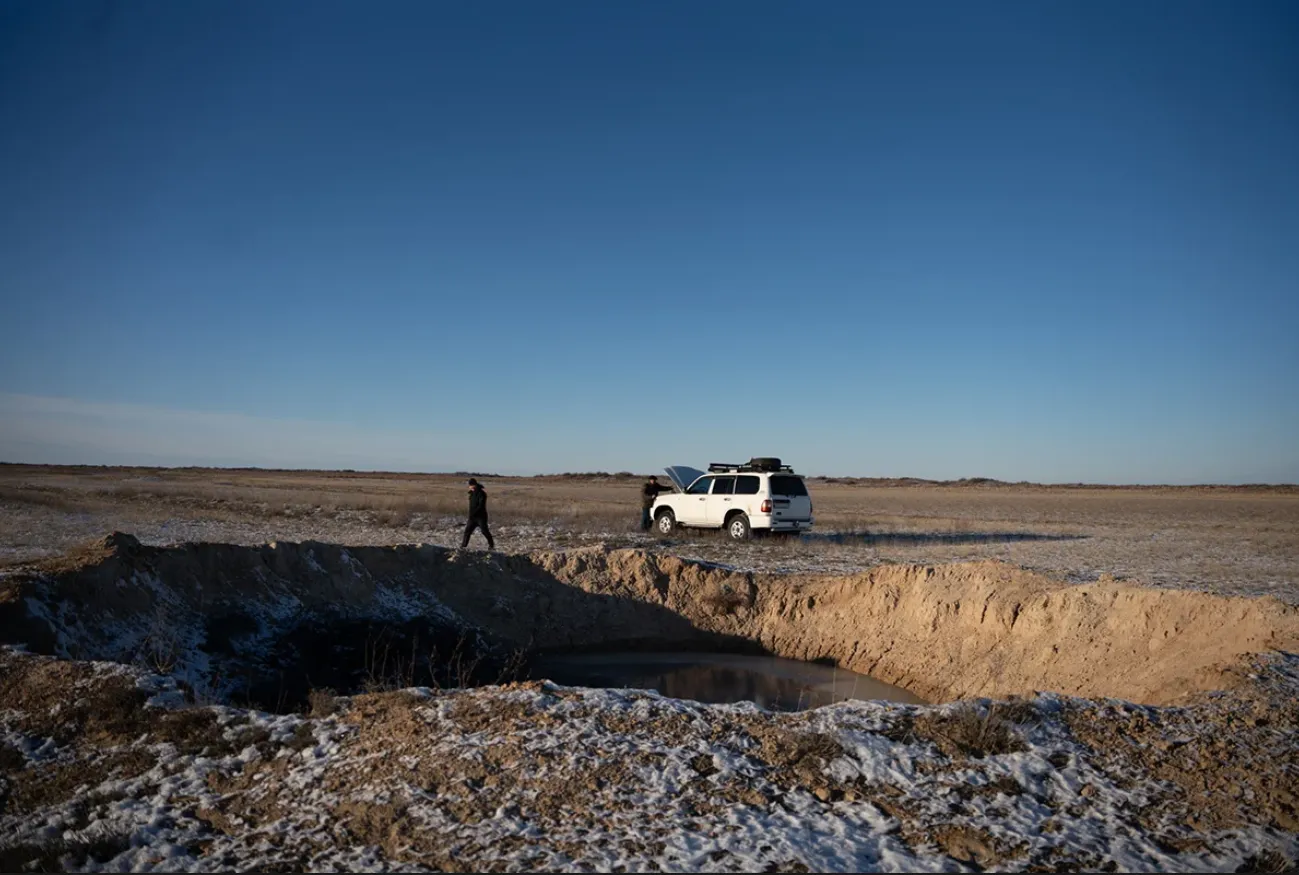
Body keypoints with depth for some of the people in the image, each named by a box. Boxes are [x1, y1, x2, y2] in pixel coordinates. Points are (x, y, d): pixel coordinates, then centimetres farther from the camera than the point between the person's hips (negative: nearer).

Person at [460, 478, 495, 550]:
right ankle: (463, 545, 13)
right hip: (473, 517, 8)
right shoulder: (472, 493, 9)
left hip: (481, 516, -8)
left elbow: (481, 506, -22)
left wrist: (473, 513, -24)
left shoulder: (481, 493, -16)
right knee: (467, 530, 5)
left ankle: (491, 545, 6)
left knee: (485, 531, -6)